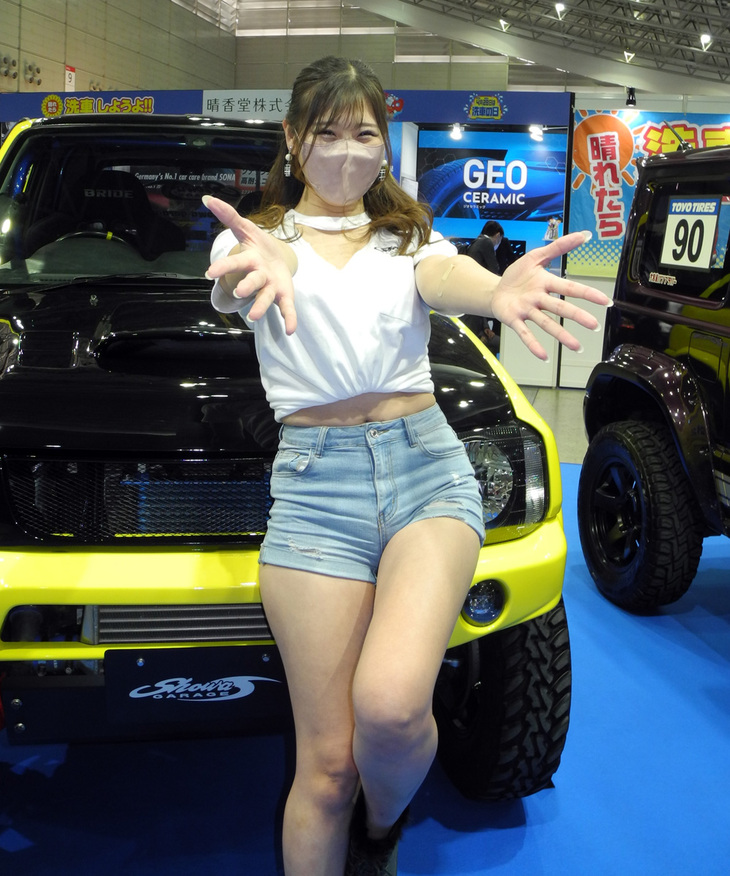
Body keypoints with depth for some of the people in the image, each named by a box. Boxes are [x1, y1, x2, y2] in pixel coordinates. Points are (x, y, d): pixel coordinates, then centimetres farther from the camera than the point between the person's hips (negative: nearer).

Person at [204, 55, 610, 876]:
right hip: (315, 483, 0)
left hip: (428, 467, 1)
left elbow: (447, 282, -9)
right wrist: (265, 267, -43)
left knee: (390, 702, -22)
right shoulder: (259, 236, 10)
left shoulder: (410, 238, 15)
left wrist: (497, 290, -35)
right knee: (328, 762, -1)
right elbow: (232, 283, -16)